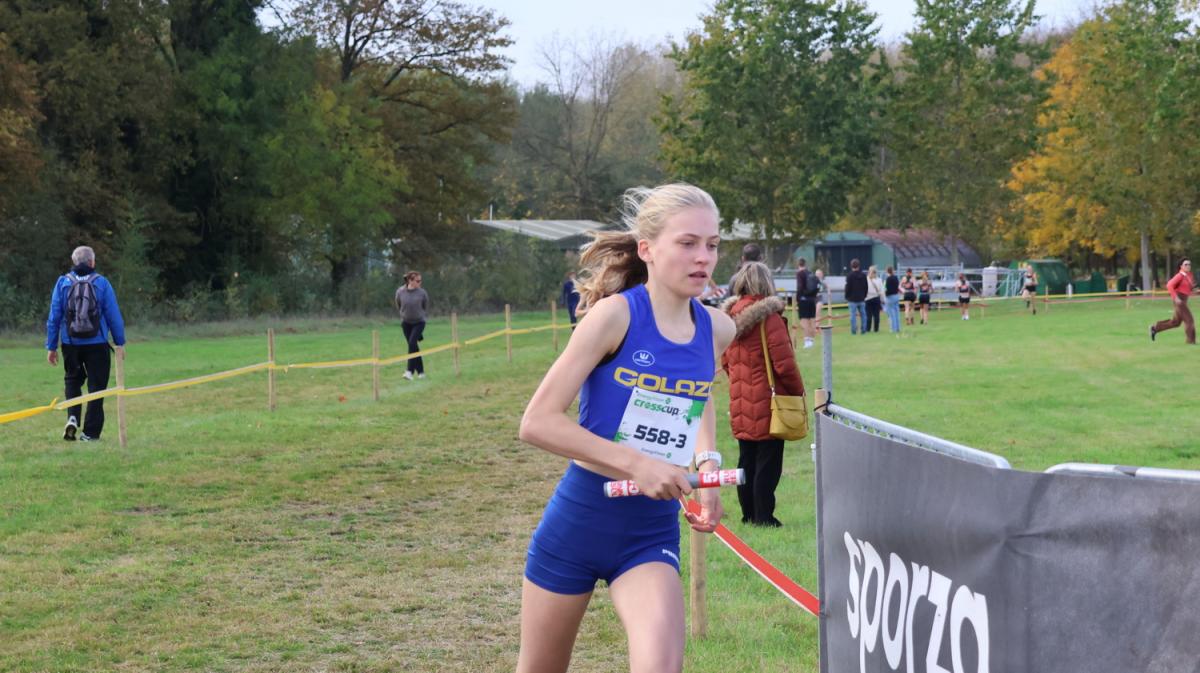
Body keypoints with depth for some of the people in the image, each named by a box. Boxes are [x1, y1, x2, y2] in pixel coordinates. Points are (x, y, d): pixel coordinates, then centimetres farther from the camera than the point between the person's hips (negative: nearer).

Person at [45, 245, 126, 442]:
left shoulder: (63, 283, 0)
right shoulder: (101, 283, -4)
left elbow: (54, 317, 1)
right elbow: (114, 316, -2)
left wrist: (51, 346, 7)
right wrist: (119, 343, 7)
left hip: (70, 344, 2)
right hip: (97, 344, -2)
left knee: (72, 380, 20)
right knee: (96, 385, 6)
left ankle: (72, 417, -2)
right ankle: (90, 431, 5)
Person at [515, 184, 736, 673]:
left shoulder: (717, 330, -2)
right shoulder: (615, 314, -17)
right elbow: (537, 422, -20)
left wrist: (707, 464, 7)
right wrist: (636, 463, -26)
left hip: (653, 529, 3)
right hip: (578, 517, -3)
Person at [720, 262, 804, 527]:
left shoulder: (731, 317, 4)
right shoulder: (768, 318, -17)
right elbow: (784, 364, -16)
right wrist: (798, 391, -1)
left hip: (740, 404, 7)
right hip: (768, 404, -7)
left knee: (746, 461, 15)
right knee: (768, 463, 1)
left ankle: (749, 513, 20)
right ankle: (764, 516, 2)